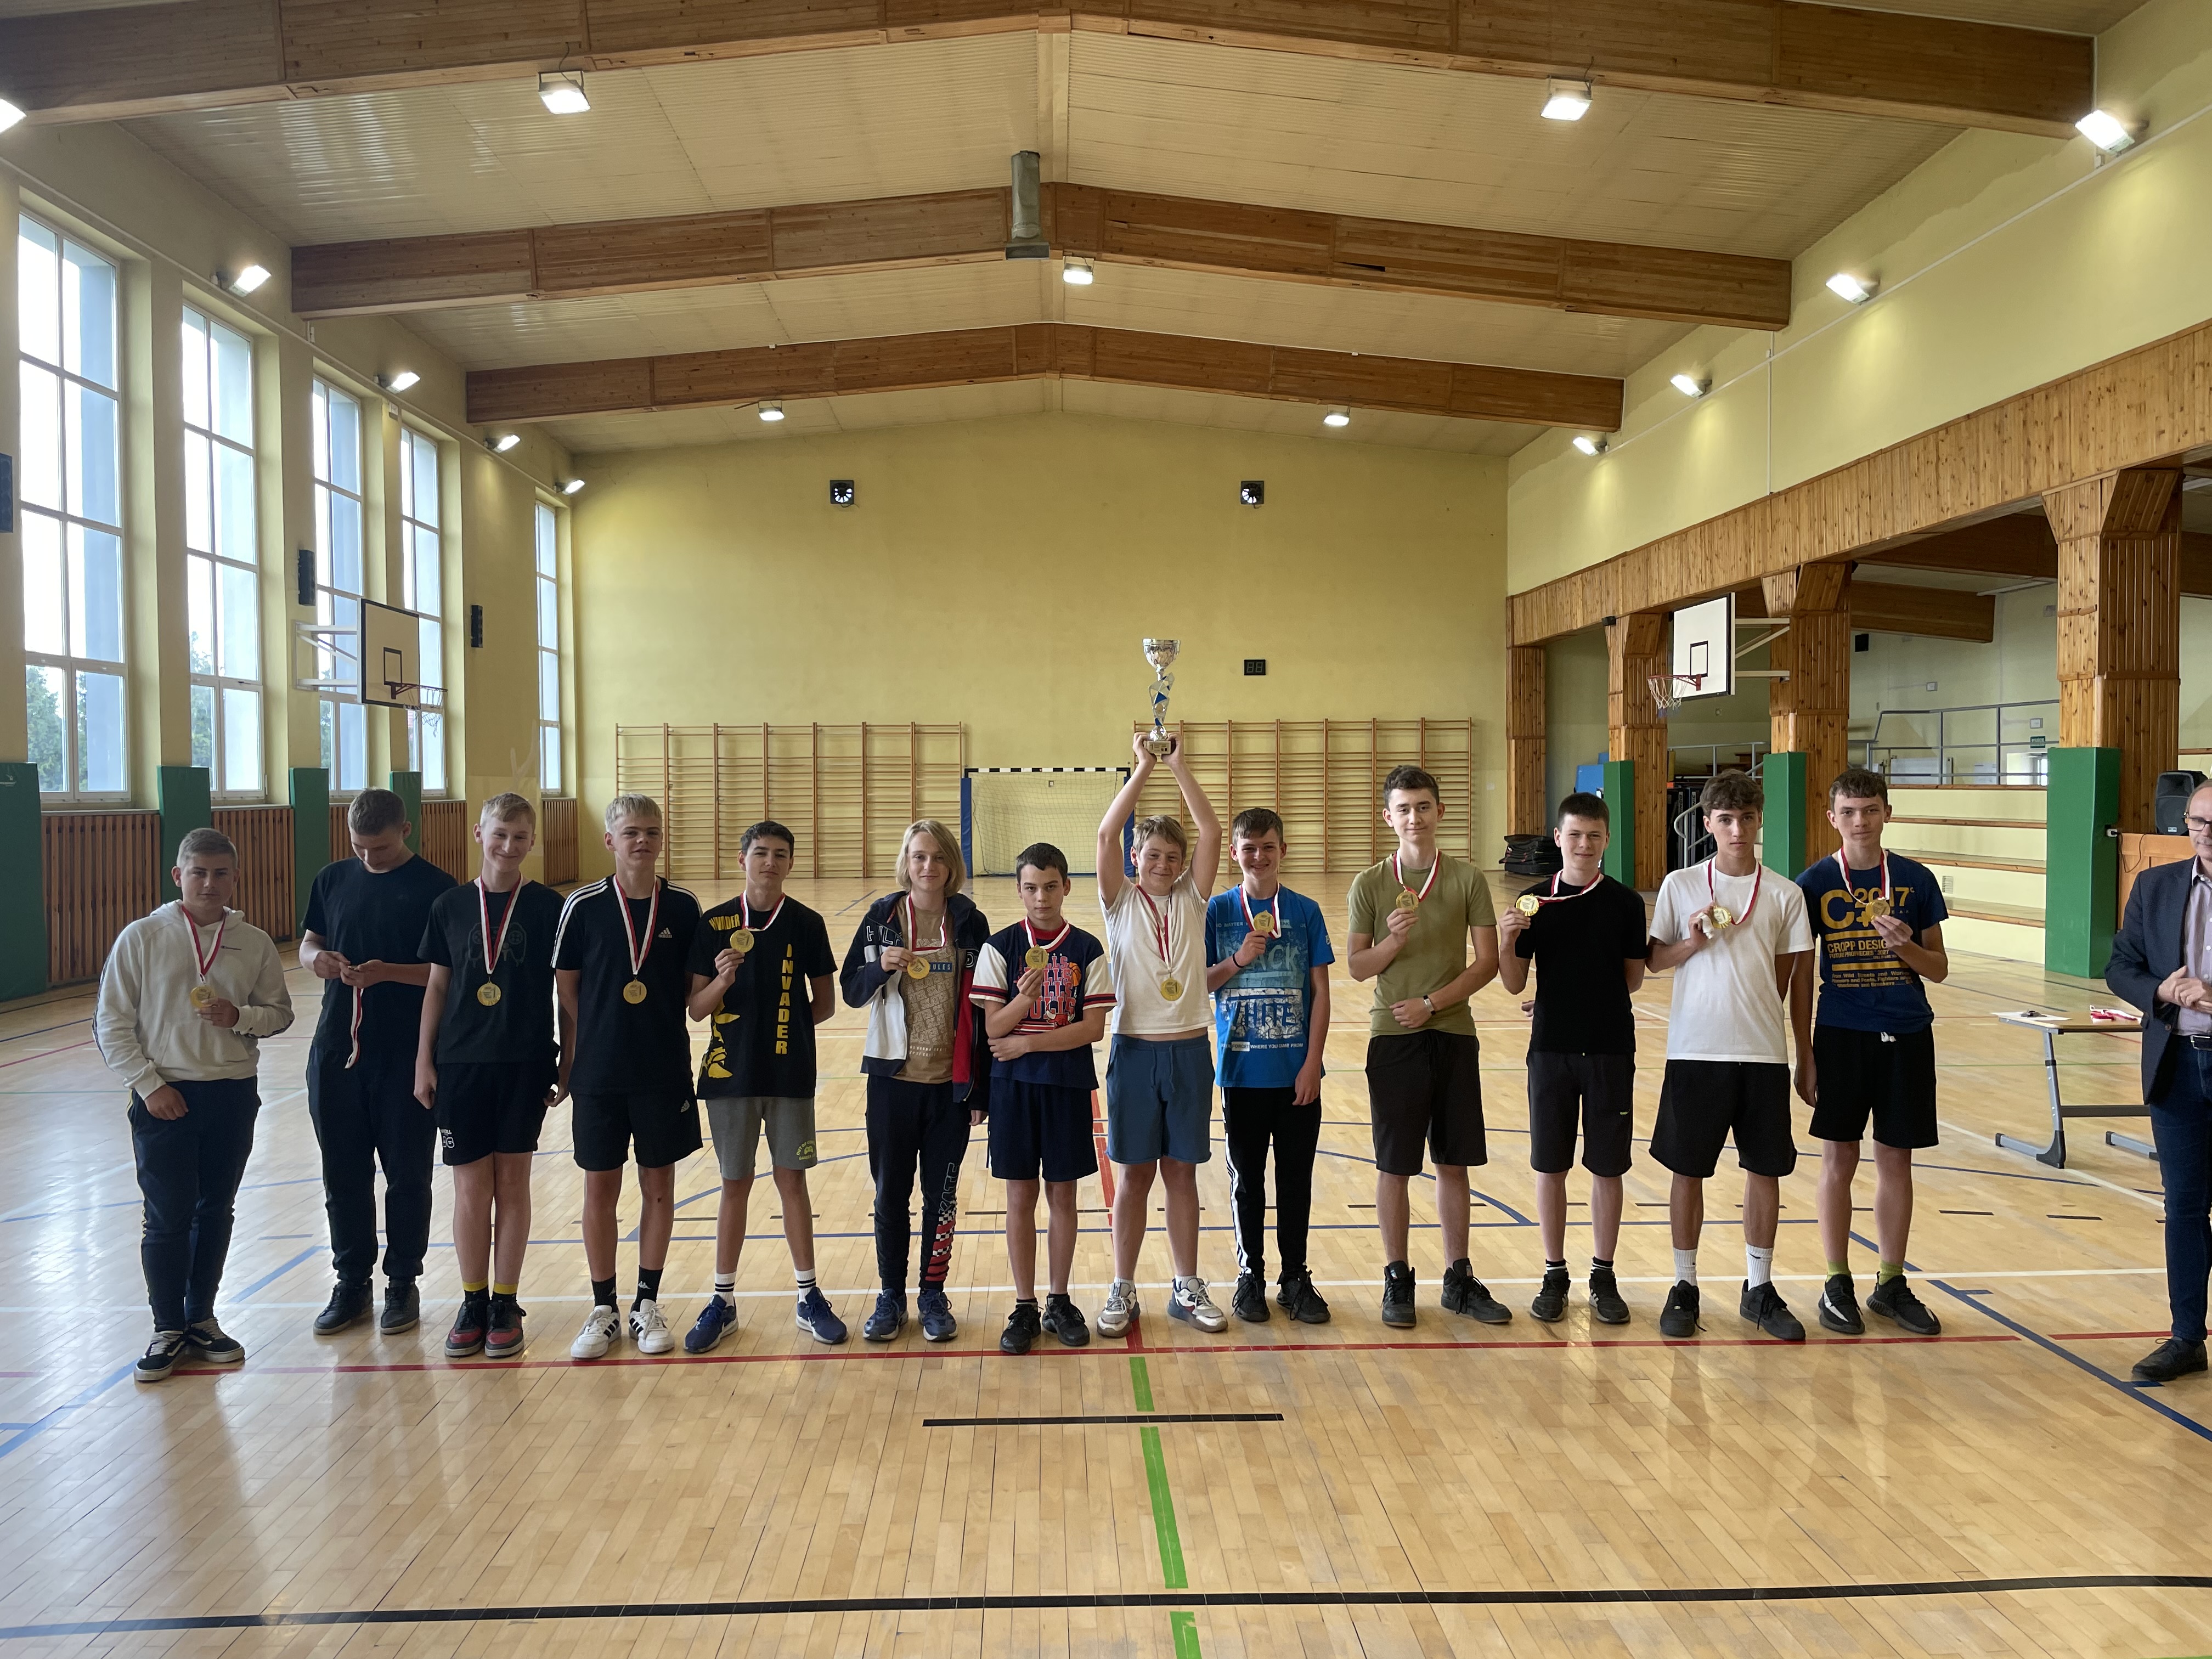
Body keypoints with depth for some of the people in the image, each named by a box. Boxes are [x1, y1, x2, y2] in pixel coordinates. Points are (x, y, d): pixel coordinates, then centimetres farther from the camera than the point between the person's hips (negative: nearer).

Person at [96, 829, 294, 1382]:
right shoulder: (142, 937, -5)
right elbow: (111, 1022, -4)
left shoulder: (254, 943, 1)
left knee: (215, 1212, 12)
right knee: (168, 1217, 1)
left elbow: (279, 1012, 8)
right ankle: (168, 1329, 17)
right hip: (165, 1098, -2)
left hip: (233, 1096, 2)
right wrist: (149, 1085, -10)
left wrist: (241, 1016, -13)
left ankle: (201, 1318, 26)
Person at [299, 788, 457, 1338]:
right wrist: (317, 958, -9)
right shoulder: (334, 879, 8)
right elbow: (308, 944, 14)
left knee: (407, 1174, 6)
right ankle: (351, 1283, 25)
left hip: (407, 1055, -4)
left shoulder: (435, 888, -6)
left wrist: (388, 972, -24)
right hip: (337, 1049, 4)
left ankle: (403, 1283, 19)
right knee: (343, 1173, 11)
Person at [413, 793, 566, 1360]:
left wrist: (567, 1060, -1)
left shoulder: (548, 907, -2)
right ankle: (472, 1303, 19)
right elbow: (437, 985, 8)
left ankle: (505, 1305, 17)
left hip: (524, 1063, -1)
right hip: (461, 1062, 1)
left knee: (512, 1183, 6)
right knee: (471, 1187, 5)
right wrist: (424, 1059, 4)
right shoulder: (450, 906, 3)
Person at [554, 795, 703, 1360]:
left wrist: (668, 1028, -4)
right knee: (600, 1188, 7)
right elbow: (565, 986, 2)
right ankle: (603, 1310, 21)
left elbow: (695, 984, 7)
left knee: (658, 1187, 9)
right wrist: (575, 1051, 1)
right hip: (598, 1073, -1)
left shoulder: (684, 907, -2)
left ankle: (648, 1304, 23)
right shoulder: (584, 906, -4)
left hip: (664, 1070, 1)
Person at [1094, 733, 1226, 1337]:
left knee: (1182, 1172, 10)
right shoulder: (1121, 902, 1)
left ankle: (1187, 1288, 20)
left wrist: (1179, 766, -9)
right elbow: (1106, 835, -13)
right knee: (1134, 1174, 5)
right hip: (1135, 1049, -2)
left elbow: (1212, 833, -5)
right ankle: (1123, 1291, 16)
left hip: (1188, 1050, 2)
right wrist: (1143, 768, -14)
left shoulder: (1192, 899, 6)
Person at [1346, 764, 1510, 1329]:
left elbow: (1487, 963, -2)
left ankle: (1459, 1280, 22)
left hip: (1453, 1034, 1)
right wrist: (1393, 940, -20)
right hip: (1393, 1039, -1)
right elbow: (1358, 968, -1)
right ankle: (1397, 1280, 17)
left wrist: (1431, 1002, -12)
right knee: (1394, 1167, 4)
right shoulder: (1370, 885, 0)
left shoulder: (1468, 880, 1)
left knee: (1454, 1163, 10)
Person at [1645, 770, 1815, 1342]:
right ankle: (1685, 1287, 17)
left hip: (1764, 1053, 1)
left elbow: (1795, 980, 8)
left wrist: (1806, 1055, 8)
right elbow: (1654, 960, 6)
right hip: (1695, 1051, -1)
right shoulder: (1680, 886, 2)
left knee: (1765, 1170, 7)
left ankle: (1759, 1288, 22)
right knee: (1688, 1170, 4)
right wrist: (1692, 944, -12)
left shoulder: (1785, 894, 4)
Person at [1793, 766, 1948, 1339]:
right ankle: (1837, 1284, 16)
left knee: (1896, 1161, 8)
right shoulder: (1814, 883, -1)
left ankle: (1891, 1284, 22)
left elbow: (1939, 969, 6)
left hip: (1906, 1036, 1)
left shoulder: (1916, 880, 3)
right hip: (1841, 1034, -1)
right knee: (1839, 1160, 4)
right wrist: (1805, 1055, -2)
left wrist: (1905, 946, -15)